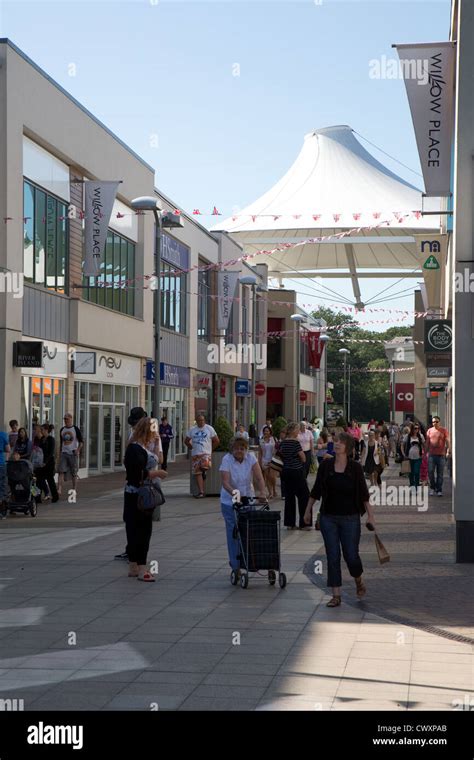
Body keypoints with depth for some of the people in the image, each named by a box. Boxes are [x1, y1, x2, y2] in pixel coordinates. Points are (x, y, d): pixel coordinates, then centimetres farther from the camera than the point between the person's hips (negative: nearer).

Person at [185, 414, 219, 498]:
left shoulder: (209, 429, 5)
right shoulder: (192, 430, 12)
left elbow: (216, 441, 7)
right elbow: (186, 441, 20)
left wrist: (210, 449, 4)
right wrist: (192, 448, 11)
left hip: (206, 453, -3)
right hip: (195, 455, 3)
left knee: (205, 465, -32)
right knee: (197, 473, -4)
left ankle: (204, 472, 5)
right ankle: (201, 492, -2)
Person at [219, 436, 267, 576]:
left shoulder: (250, 457, -7)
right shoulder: (227, 460, -14)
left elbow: (259, 477, -14)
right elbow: (225, 482, -24)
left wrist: (262, 492, -31)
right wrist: (234, 493, -41)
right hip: (230, 502, -2)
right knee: (234, 533, -3)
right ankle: (236, 566, 5)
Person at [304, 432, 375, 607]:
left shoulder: (355, 468, -6)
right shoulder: (326, 466, -1)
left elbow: (363, 493, -1)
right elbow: (316, 491, 8)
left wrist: (370, 515, -5)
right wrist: (308, 510, 11)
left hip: (350, 518, -2)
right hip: (328, 517, 2)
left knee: (351, 555, 0)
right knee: (332, 556, 1)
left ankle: (359, 582, 32)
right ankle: (336, 595, 9)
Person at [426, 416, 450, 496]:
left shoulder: (444, 431, 2)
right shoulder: (429, 431, 9)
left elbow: (447, 442, 1)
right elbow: (427, 443, 13)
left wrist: (447, 451, -10)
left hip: (441, 455, -2)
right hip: (431, 454, 2)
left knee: (440, 473, 3)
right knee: (430, 472, -1)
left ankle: (439, 490, 10)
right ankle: (432, 488, 17)